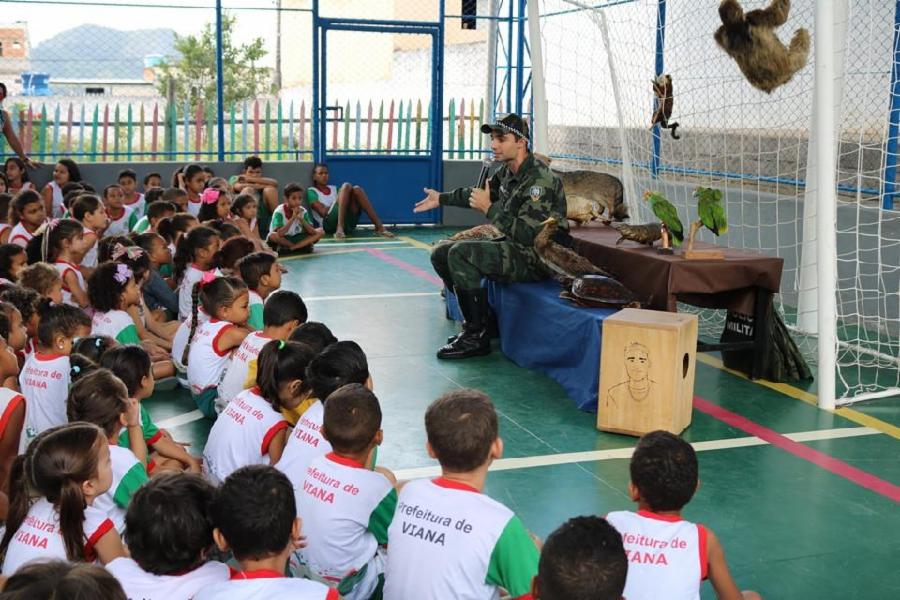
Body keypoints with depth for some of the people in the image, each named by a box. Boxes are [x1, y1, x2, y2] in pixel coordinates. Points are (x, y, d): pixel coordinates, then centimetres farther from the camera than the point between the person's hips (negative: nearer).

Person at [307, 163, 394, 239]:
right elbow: (323, 211, -2)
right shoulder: (312, 191, 13)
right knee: (346, 187, -19)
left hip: (347, 224, 5)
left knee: (356, 189, -15)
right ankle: (340, 228, -38)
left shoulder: (334, 188, 29)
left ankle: (379, 227, -25)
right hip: (329, 224, -5)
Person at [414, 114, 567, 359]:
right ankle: (482, 319, 14)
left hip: (534, 259, -10)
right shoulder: (508, 171, 6)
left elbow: (528, 234, -28)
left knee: (460, 253, -25)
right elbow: (479, 192, 28)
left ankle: (477, 337, -16)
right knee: (441, 253, 9)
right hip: (512, 247, 10)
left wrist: (489, 209, -24)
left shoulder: (540, 181, -21)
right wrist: (441, 199, 33)